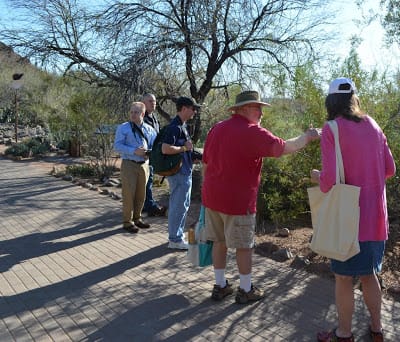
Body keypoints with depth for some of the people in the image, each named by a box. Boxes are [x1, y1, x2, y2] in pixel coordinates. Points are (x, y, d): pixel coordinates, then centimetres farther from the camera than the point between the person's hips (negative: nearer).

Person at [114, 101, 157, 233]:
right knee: (129, 194, -2)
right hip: (129, 164, -4)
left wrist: (149, 152, -12)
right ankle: (127, 222, 11)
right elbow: (117, 145, -11)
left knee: (141, 194, 13)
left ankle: (137, 218, 30)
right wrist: (134, 151, -22)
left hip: (144, 165, 4)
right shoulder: (123, 128, -3)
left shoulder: (149, 129, 8)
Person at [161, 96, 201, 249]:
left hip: (184, 171, 11)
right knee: (179, 205, -2)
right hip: (179, 172, -11)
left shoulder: (181, 125, 13)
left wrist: (192, 153, 11)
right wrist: (185, 148, -18)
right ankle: (175, 239, 10)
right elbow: (165, 149, -29)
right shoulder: (175, 126, -19)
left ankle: (177, 235, 30)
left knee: (182, 204, 18)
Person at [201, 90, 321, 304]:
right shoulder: (252, 132, -15)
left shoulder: (216, 129, 8)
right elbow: (284, 148, -19)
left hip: (212, 197, 7)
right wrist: (307, 137, -2)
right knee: (244, 246, 8)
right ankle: (246, 290, 21)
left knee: (219, 241, 16)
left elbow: (205, 164, 13)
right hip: (238, 201, -7)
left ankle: (220, 286, 26)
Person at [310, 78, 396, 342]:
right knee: (369, 273, 22)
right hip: (375, 216, 6)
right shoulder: (373, 126, 4)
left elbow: (330, 179, -21)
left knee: (344, 277, 10)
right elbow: (389, 170, 10)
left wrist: (318, 177, 1)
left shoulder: (332, 129, -14)